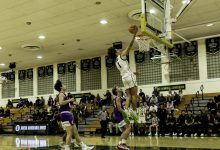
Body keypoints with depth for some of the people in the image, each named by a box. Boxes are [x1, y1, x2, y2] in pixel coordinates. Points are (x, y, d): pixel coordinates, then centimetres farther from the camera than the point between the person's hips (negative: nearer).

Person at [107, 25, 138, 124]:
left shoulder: (116, 61, 20)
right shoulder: (122, 55, -1)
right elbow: (130, 45, -7)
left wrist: (132, 72, 42)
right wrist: (134, 33, -4)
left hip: (124, 78, 7)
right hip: (129, 76, -7)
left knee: (129, 96, 5)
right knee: (134, 95, -6)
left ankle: (125, 110, -12)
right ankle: (134, 112, -11)